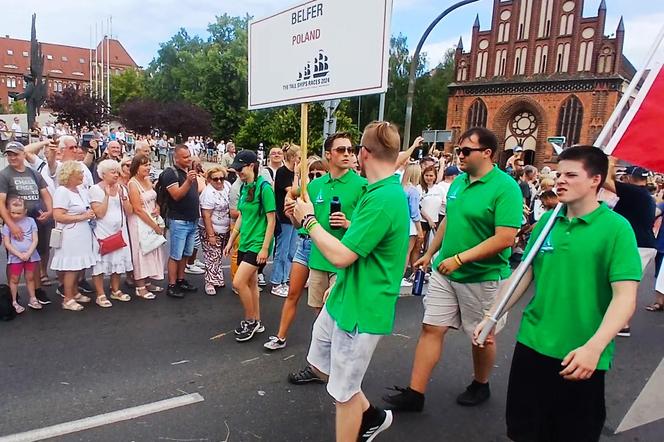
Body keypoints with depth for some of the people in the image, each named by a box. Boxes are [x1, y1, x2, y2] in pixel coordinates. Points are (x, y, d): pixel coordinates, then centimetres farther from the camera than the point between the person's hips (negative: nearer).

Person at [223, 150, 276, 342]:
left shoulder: (263, 187, -14)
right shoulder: (244, 187, 10)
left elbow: (271, 220, -14)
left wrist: (265, 248, -17)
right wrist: (231, 241, 16)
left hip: (258, 243, -8)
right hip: (245, 243, 8)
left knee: (238, 283, -12)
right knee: (250, 283, 13)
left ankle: (250, 321, 7)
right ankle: (256, 322, 27)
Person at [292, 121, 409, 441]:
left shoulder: (383, 199, -26)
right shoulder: (380, 191, 7)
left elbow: (341, 256, -27)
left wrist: (308, 220, -13)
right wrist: (339, 283, 20)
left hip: (361, 309, -10)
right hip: (344, 297, 10)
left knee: (344, 391, 6)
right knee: (321, 363, 25)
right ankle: (371, 416, 40)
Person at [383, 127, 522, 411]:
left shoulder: (505, 188, -17)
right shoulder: (458, 182, 5)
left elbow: (505, 238, -23)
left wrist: (460, 258, -24)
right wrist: (430, 253, 21)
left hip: (482, 277, -6)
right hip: (444, 272, 6)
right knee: (431, 328, 5)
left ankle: (480, 386, 39)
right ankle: (415, 393, 13)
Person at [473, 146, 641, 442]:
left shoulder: (616, 228, -11)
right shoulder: (547, 221, 3)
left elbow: (625, 297, -17)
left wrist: (594, 347, -29)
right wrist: (491, 318, 5)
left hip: (581, 356, -4)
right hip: (532, 344, 4)